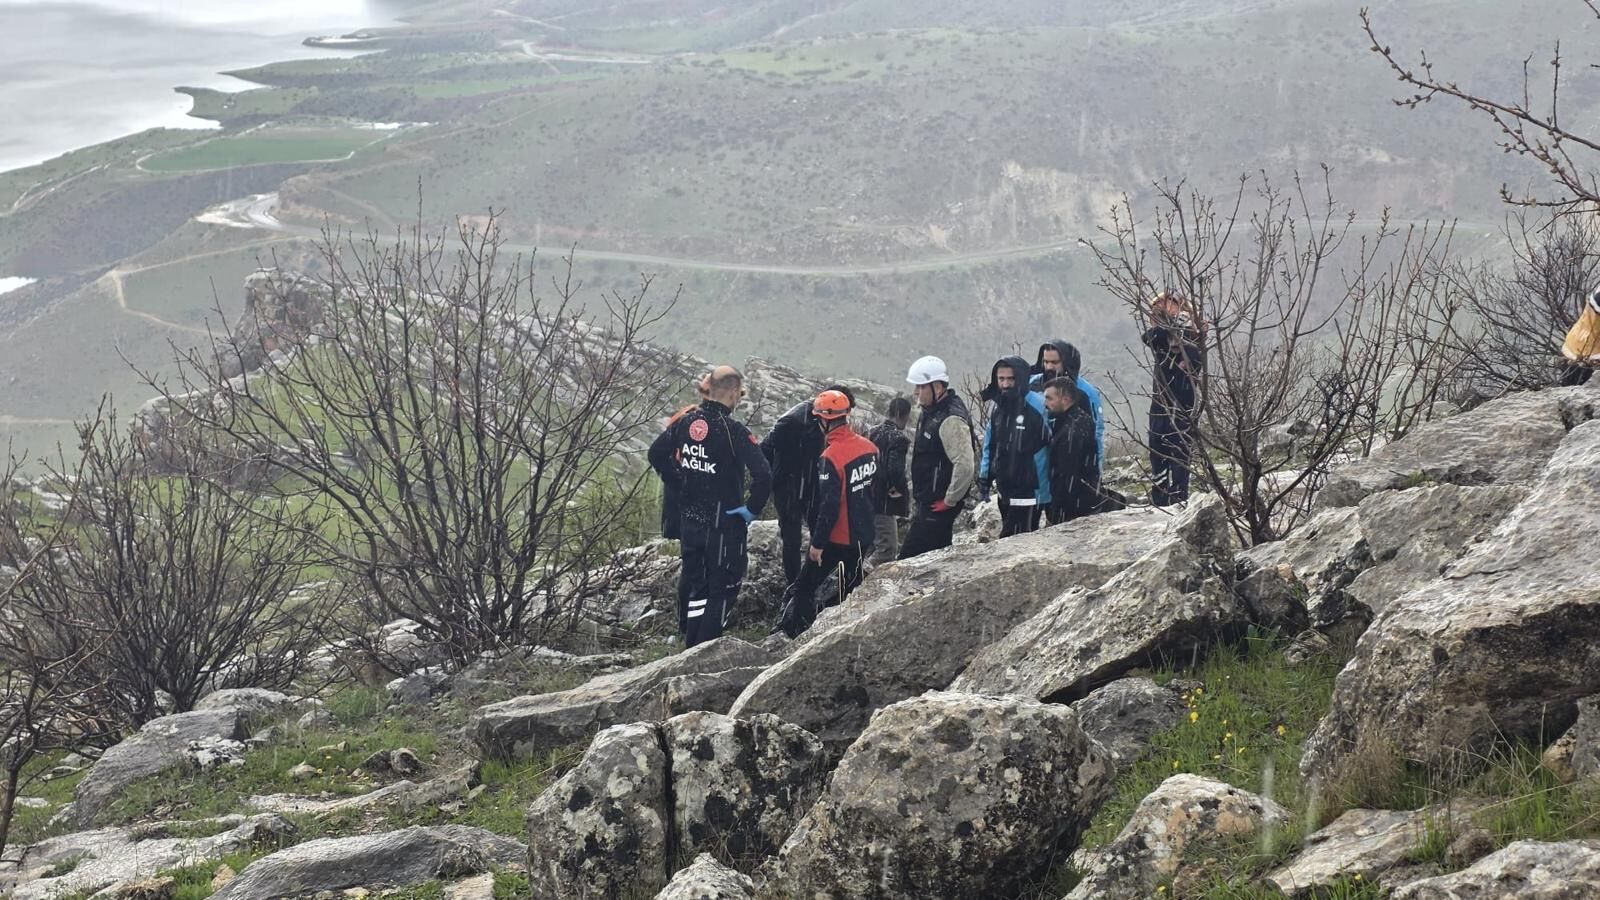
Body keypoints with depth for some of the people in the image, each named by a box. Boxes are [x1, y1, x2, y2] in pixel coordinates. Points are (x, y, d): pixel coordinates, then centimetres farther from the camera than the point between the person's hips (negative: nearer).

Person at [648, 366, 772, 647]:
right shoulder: (733, 431, -20)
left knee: (692, 582, 19)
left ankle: (690, 645, 30)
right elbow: (763, 476, -28)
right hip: (724, 524, -6)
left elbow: (656, 454, 12)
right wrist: (752, 509, -13)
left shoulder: (686, 422, -1)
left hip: (688, 520, 6)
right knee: (723, 587, 6)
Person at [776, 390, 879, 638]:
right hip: (863, 536, 7)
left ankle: (796, 634, 2)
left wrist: (818, 543, -17)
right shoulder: (869, 448, 0)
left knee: (804, 589, 4)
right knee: (851, 589, 18)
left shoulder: (831, 458, -22)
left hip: (836, 539, -7)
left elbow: (829, 504, -23)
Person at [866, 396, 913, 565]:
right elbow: (896, 470, -26)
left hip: (868, 499, 9)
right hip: (884, 502, -9)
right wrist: (903, 491, -8)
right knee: (887, 549, -5)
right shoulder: (897, 438, -16)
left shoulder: (873, 432, 10)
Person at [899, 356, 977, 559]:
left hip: (938, 506, -10)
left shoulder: (951, 420, -21)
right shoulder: (930, 414, 12)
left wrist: (950, 501, -20)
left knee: (909, 558, -11)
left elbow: (965, 465, -29)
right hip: (927, 503, 10)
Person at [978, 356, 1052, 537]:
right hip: (1006, 491, 8)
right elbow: (989, 446, 19)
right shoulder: (999, 408, 11)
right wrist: (984, 481, 16)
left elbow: (1044, 449, -12)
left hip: (1028, 493, -8)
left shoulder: (1037, 407, -13)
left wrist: (1043, 493, -12)